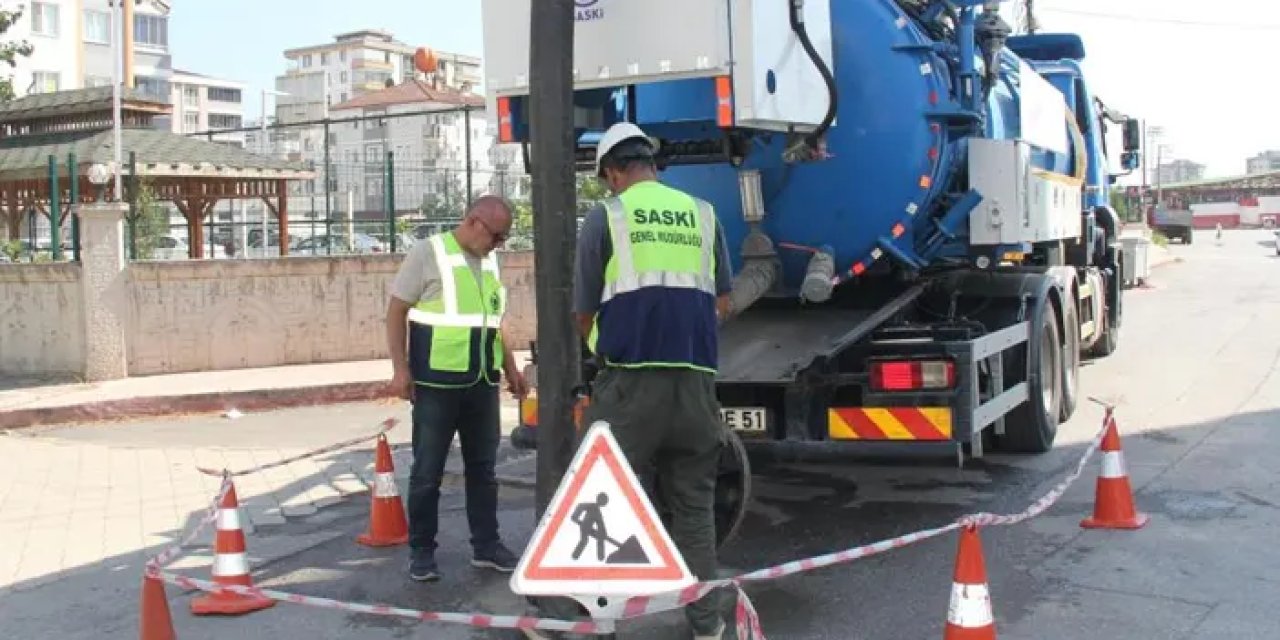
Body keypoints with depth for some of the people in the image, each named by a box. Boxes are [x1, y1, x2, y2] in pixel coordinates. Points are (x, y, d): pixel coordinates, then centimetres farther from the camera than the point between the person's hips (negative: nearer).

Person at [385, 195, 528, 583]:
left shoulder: (490, 261, 12)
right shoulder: (428, 253, -6)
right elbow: (396, 312, -6)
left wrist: (511, 369, 18)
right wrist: (400, 368, -13)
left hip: (483, 384, 6)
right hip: (437, 383, -6)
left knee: (483, 468, 11)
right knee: (427, 472, 3)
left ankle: (486, 545, 21)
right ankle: (421, 551, 14)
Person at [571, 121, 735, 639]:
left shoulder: (606, 216, 3)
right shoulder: (702, 213, 12)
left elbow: (584, 310, 6)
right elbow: (723, 304, 17)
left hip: (631, 379, -3)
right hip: (695, 379, 4)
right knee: (693, 504, 12)